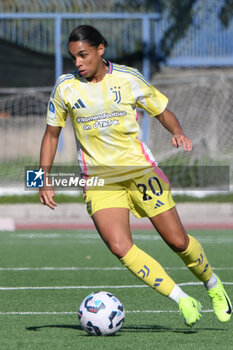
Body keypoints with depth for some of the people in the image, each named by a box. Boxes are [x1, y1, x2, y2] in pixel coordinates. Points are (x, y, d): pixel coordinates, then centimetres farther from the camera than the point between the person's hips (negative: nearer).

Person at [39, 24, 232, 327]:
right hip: (99, 182, 1)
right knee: (119, 247, -22)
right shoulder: (65, 87, -1)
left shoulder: (127, 78, -4)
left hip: (140, 170, 0)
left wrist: (177, 132, -14)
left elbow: (163, 112, 7)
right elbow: (52, 134, 10)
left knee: (178, 241, 0)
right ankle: (183, 301, -13)